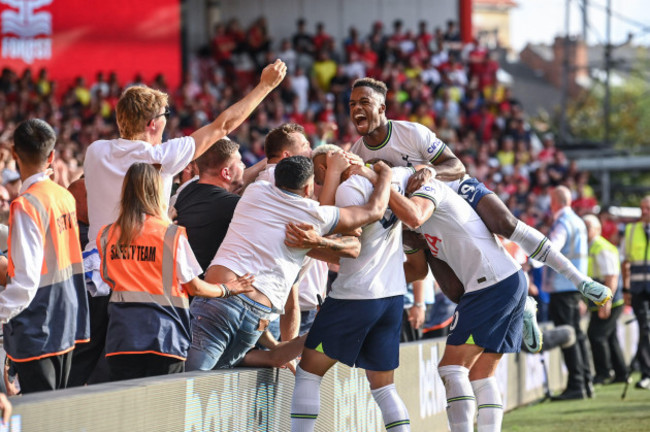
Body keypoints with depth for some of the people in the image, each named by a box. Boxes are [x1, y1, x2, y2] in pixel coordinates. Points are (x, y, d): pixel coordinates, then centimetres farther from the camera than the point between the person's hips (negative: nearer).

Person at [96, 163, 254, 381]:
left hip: (121, 338, 3)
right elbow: (193, 286, -1)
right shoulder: (172, 235, -5)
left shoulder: (107, 235, 4)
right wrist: (226, 289, 17)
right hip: (164, 338, -3)